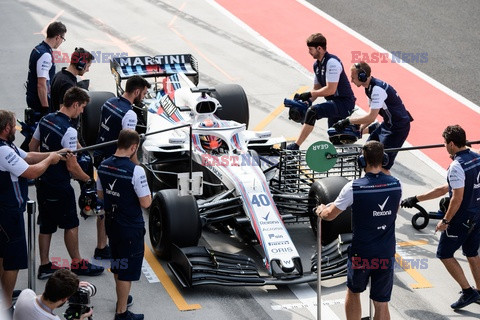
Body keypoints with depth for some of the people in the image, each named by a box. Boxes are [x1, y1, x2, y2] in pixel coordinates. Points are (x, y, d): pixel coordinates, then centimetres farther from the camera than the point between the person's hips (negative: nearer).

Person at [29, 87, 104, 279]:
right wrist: (88, 180, -7)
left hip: (42, 182, 8)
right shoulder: (69, 130, -23)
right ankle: (77, 264, 19)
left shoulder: (46, 120, 2)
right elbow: (72, 166, -22)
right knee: (71, 225, 8)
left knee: (46, 225, 14)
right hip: (60, 187, -8)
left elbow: (32, 147, 14)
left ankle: (44, 266, 20)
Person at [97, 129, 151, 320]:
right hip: (131, 228, -7)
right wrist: (148, 193, -3)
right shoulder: (136, 170, -24)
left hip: (111, 223, 7)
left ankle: (121, 298, 44)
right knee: (127, 270, 5)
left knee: (118, 263, 26)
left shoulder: (103, 166, -2)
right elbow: (145, 203, -22)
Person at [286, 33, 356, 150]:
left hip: (344, 102, -11)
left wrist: (310, 94, -17)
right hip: (335, 103, 11)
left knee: (312, 112, -28)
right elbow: (317, 88, 15)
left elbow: (330, 89, -25)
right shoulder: (317, 65, 9)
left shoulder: (332, 63, -19)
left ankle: (295, 146, -27)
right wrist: (308, 100, -3)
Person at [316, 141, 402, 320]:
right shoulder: (395, 185, -4)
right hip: (386, 254, 2)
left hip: (361, 254, -2)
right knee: (381, 303, 8)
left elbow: (329, 215, -8)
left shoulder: (354, 187, -16)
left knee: (353, 292, 23)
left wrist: (320, 210, 15)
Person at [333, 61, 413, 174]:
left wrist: (348, 121, -22)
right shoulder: (370, 87, 5)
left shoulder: (377, 89, -26)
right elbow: (371, 114, 13)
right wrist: (360, 130, 4)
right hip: (387, 124, 10)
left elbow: (371, 117, -28)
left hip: (399, 127, -10)